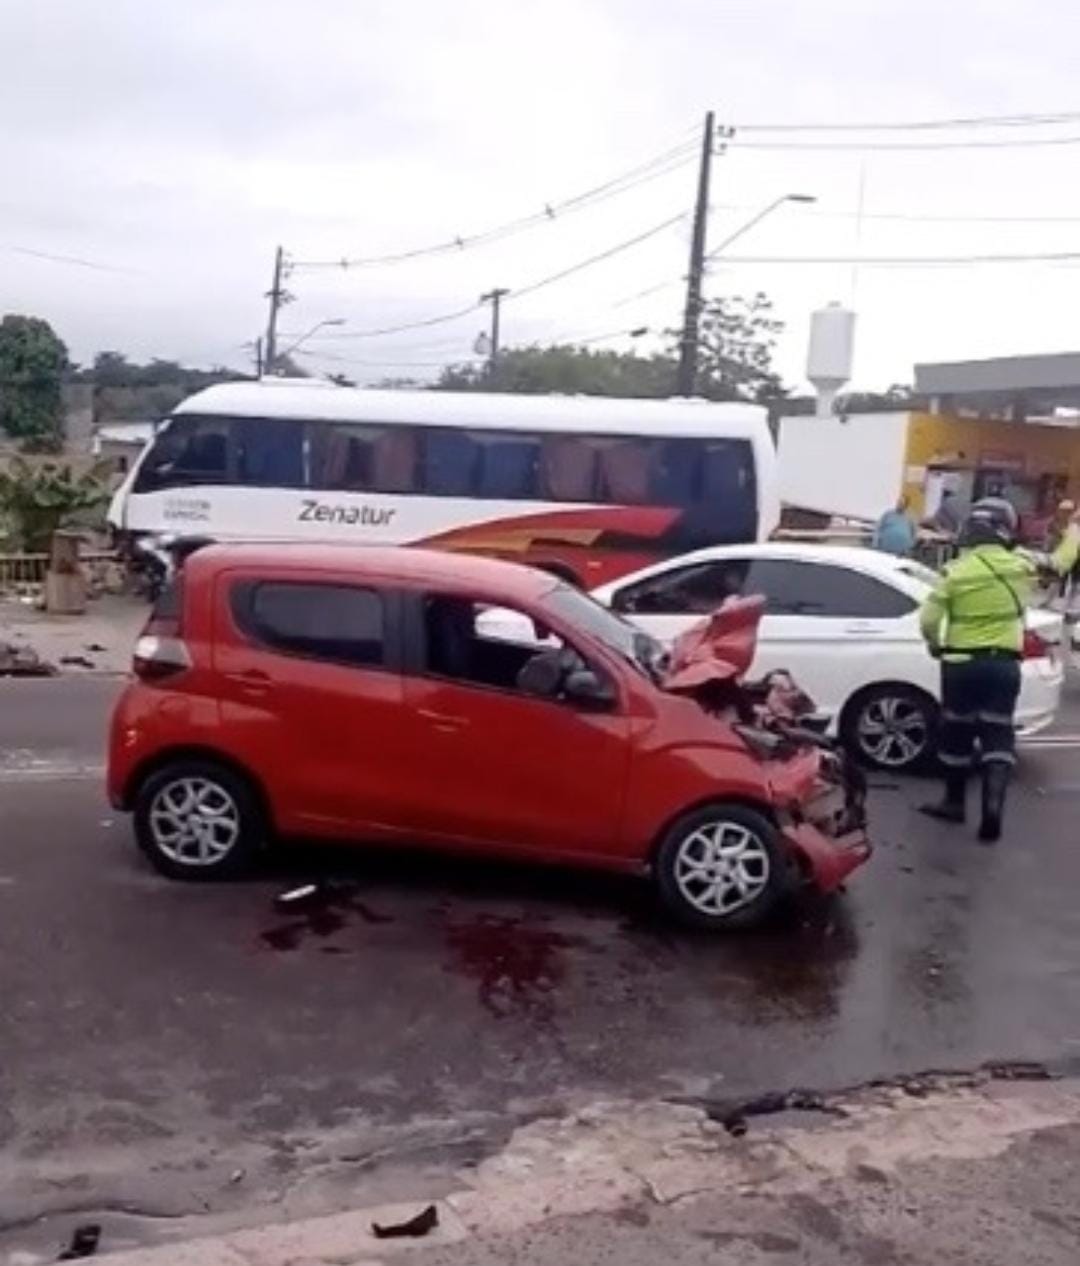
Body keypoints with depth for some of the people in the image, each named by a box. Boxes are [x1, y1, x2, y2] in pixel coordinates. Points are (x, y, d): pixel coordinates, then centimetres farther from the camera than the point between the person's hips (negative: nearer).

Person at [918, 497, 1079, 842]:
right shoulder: (1021, 564, -4)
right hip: (1004, 664, 1)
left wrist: (936, 646, 10)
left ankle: (955, 802, 24)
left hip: (961, 664, -1)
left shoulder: (956, 571, -10)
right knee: (998, 736, 6)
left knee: (957, 734, 13)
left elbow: (928, 620, -11)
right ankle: (993, 801, -11)